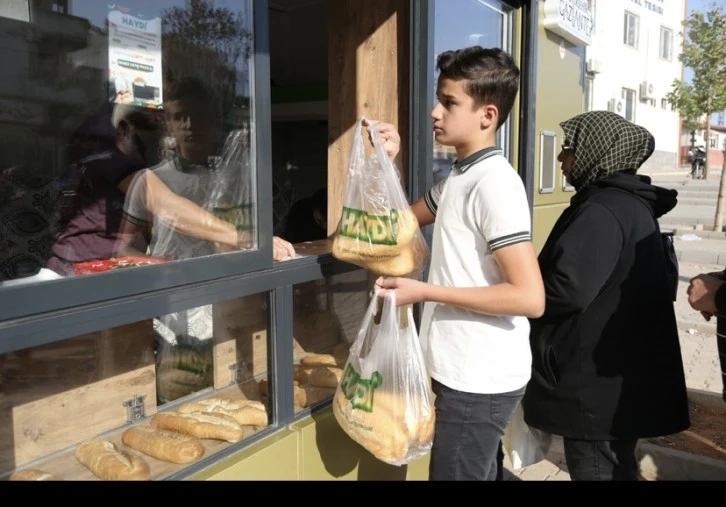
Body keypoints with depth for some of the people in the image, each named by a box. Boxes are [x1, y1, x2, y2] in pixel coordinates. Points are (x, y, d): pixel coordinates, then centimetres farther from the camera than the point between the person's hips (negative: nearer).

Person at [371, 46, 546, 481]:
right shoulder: (458, 177, 10)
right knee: (476, 473, 22)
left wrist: (424, 291, -22)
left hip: (481, 379, -9)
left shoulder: (494, 182, -19)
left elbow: (530, 297, -25)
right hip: (467, 373, 9)